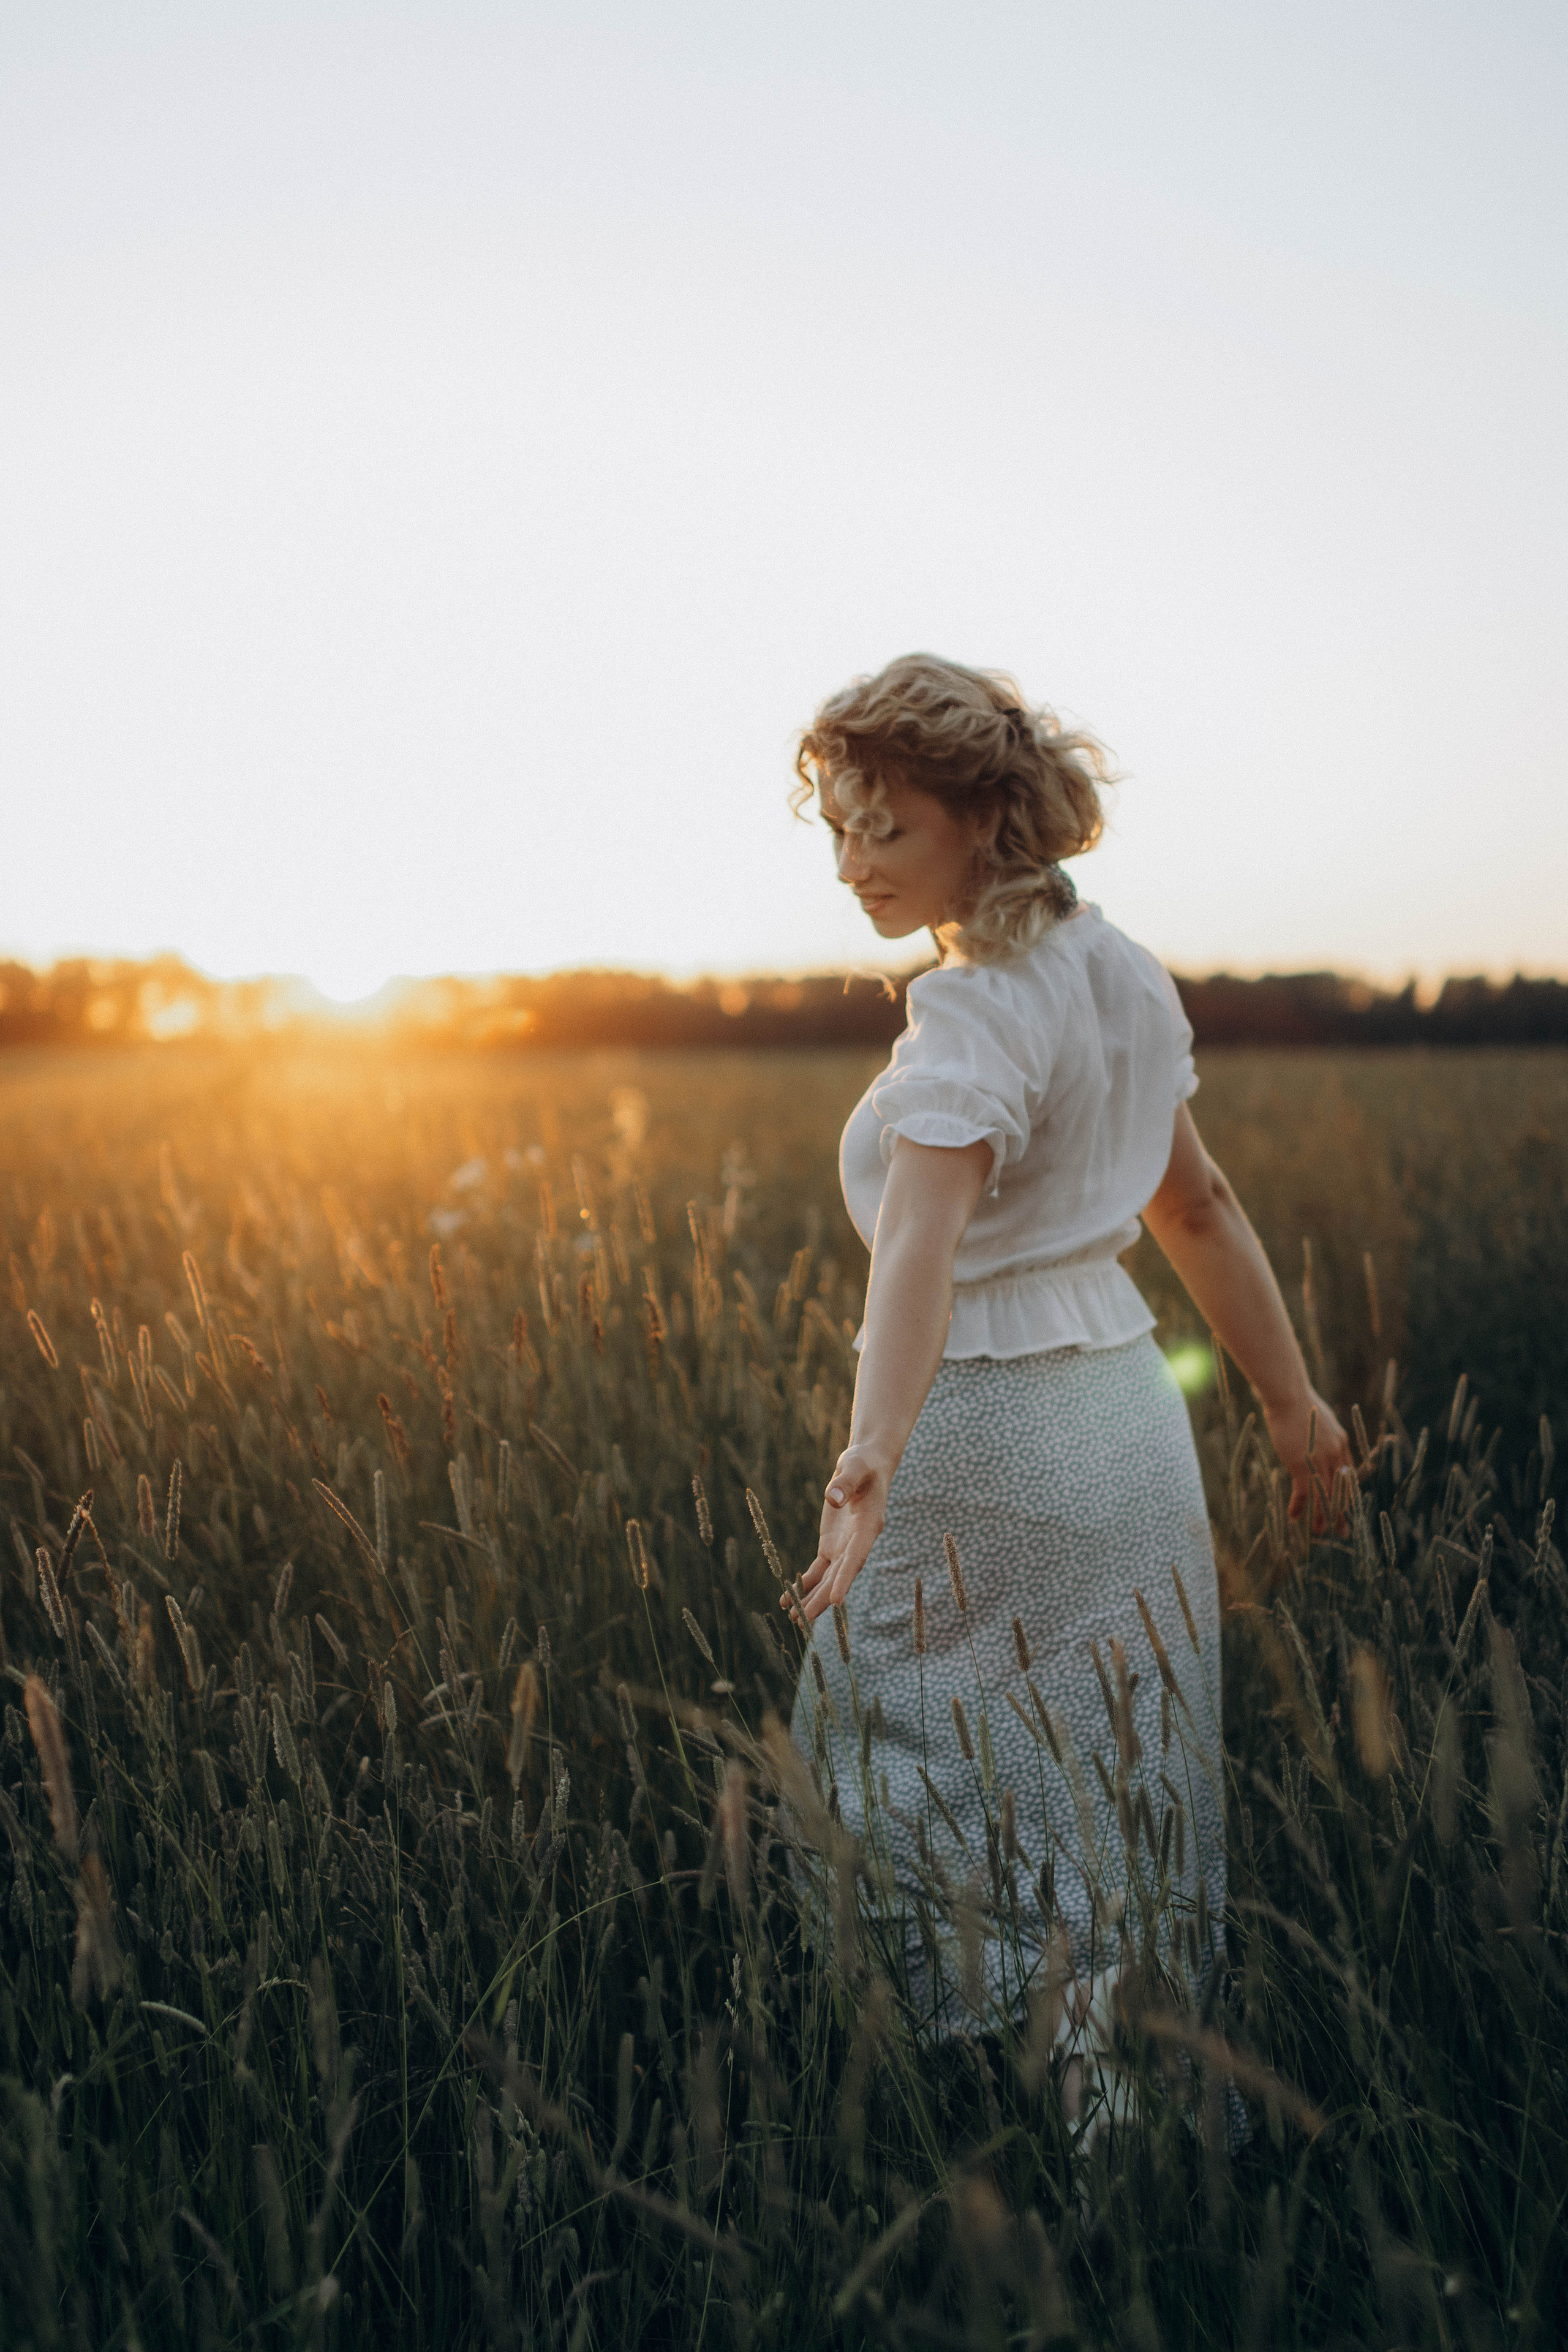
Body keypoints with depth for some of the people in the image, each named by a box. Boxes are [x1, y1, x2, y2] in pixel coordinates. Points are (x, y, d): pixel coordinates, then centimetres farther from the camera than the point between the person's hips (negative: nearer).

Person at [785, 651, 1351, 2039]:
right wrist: (1292, 1401, 20)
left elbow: (921, 1241, -36)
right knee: (1120, 1807, 19)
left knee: (951, 1800, 4)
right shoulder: (1116, 973, 7)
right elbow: (1196, 1207, 14)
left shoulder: (976, 1013, -19)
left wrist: (869, 1467, -48)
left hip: (988, 1437, -9)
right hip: (1129, 1415, 9)